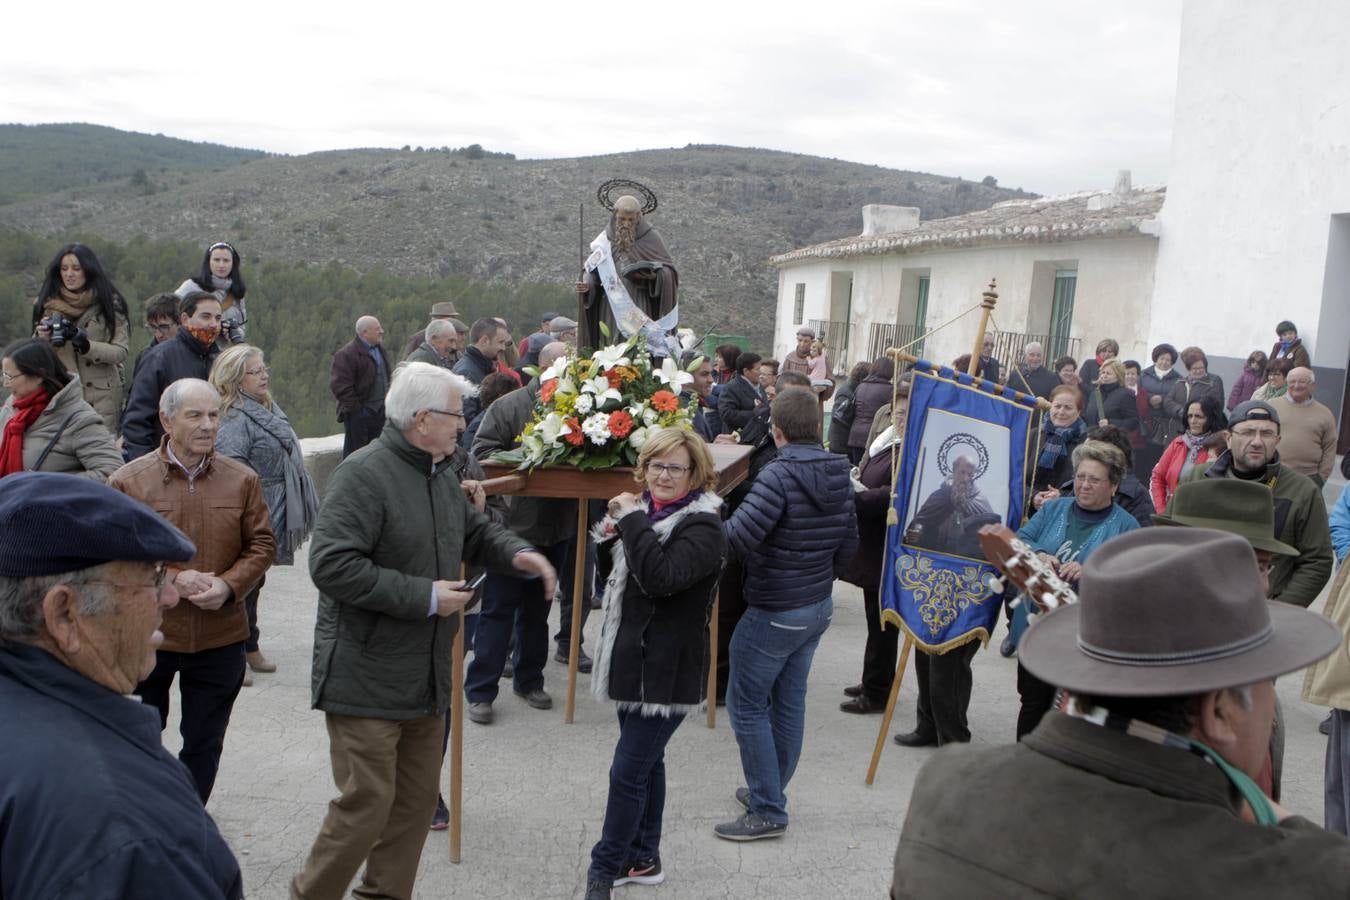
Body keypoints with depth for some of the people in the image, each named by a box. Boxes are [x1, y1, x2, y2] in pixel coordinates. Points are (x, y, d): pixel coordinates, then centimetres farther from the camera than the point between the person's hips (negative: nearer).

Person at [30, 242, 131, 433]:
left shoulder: (109, 303, 1)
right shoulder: (49, 303, 9)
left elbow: (121, 352, -5)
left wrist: (85, 344, -18)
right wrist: (41, 338, -8)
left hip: (102, 395, -2)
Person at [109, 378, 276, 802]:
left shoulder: (243, 480, 0)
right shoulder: (128, 481, -7)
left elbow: (263, 544, 3)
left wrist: (228, 585, -13)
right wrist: (172, 580, -18)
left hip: (221, 636, 2)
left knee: (204, 742, 14)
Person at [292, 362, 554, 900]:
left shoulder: (439, 473, 11)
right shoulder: (364, 473, -18)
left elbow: (473, 532, 26)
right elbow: (331, 564, -26)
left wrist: (516, 554, 4)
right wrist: (425, 597, -22)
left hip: (426, 677, 9)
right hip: (367, 681, -9)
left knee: (417, 801, 15)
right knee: (367, 804, -4)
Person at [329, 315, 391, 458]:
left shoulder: (380, 350, 12)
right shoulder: (346, 355, -16)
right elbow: (339, 385, -20)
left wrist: (386, 400, 16)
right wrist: (354, 407, -18)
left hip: (379, 410, 8)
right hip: (359, 413, -8)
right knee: (354, 450, -1)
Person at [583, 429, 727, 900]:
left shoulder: (702, 528, -15)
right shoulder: (647, 513, 11)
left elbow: (661, 577, -30)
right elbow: (610, 577, 16)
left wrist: (631, 521, -24)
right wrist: (612, 532, -2)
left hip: (666, 671, -8)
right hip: (634, 662, 8)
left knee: (628, 772, -4)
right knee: (647, 763, 19)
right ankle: (643, 859, 32)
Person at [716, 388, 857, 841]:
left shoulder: (779, 475, -23)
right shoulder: (839, 473, 2)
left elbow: (738, 537, -29)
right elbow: (848, 543, 10)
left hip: (775, 612, -8)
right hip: (819, 605, 8)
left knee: (747, 705, 3)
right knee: (789, 701, 17)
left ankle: (767, 811, 8)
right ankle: (770, 791, 31)